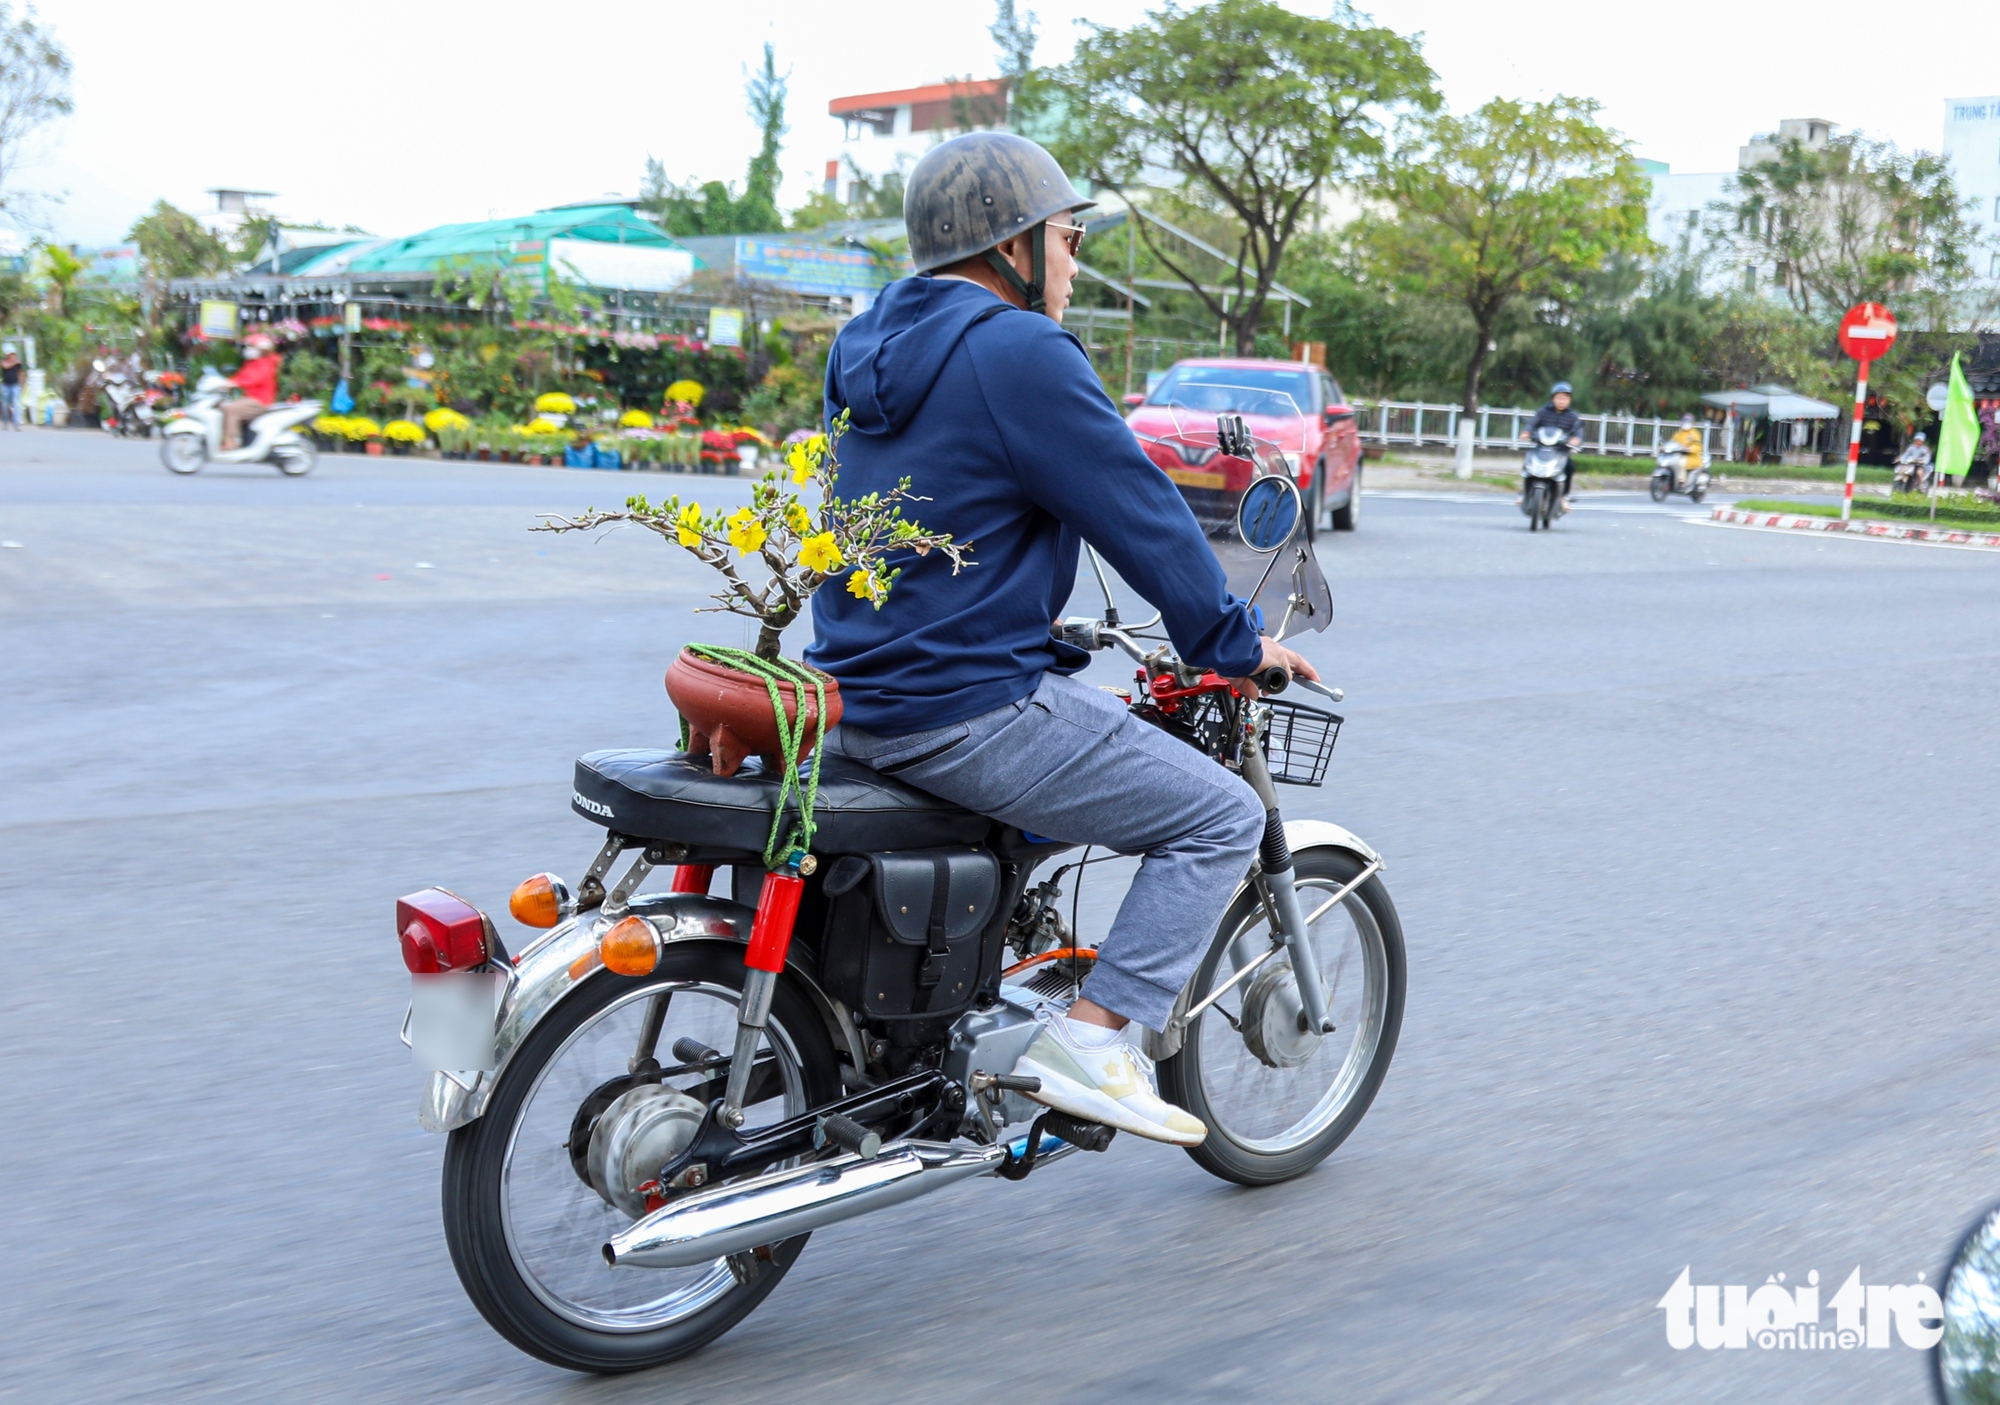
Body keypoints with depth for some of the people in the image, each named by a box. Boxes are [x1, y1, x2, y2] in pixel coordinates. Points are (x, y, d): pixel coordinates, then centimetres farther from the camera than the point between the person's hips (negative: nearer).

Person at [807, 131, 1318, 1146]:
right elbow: (1140, 512, -12)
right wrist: (1232, 646, 0)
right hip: (971, 712, -10)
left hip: (858, 699, 10)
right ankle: (1089, 1039, -8)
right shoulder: (1019, 352, -15)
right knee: (1221, 817, 0)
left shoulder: (869, 346, 15)